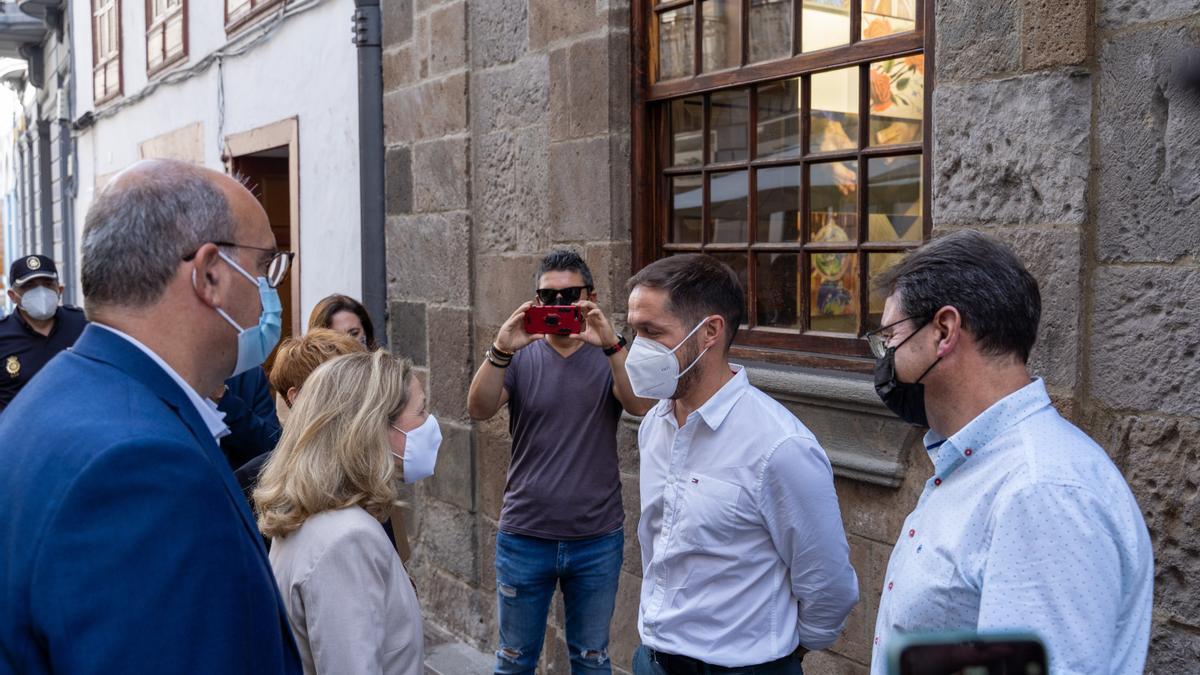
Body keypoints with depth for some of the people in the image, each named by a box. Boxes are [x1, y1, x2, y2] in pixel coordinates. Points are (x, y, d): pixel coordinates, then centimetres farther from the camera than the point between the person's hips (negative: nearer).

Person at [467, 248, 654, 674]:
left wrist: (611, 344, -32)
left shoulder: (610, 352, -1)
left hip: (597, 540, 0)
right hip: (524, 536, 1)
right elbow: (478, 410, -15)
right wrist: (501, 351, -31)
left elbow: (641, 406, -18)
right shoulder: (521, 355, 0)